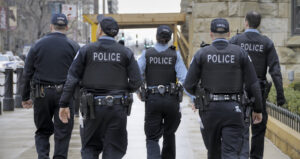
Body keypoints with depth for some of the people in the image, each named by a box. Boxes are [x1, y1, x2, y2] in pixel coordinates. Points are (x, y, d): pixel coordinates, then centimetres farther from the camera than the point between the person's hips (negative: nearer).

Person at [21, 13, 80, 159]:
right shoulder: (74, 47, 1)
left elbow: (27, 74, 4)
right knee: (62, 133, 5)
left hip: (41, 95, 1)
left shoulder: (37, 45, 3)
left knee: (43, 131, 13)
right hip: (64, 94, -1)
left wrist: (25, 98, 11)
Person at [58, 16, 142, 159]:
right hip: (117, 108, 1)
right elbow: (136, 81, -2)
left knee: (90, 147, 14)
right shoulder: (125, 52, 2)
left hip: (93, 107, 0)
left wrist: (64, 104, -1)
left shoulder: (86, 50, -1)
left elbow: (72, 79, -5)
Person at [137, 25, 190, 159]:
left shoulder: (147, 54, 0)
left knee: (152, 138, 0)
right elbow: (184, 78, -10)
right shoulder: (175, 55, -1)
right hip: (171, 99, 1)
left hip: (152, 99, -1)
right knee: (169, 134, 22)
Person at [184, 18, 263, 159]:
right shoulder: (240, 53, 0)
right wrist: (257, 109, 8)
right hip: (233, 109, -1)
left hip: (210, 109, 1)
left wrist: (199, 93, 21)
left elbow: (188, 85, -2)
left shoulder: (201, 54, 0)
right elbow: (253, 84, -2)